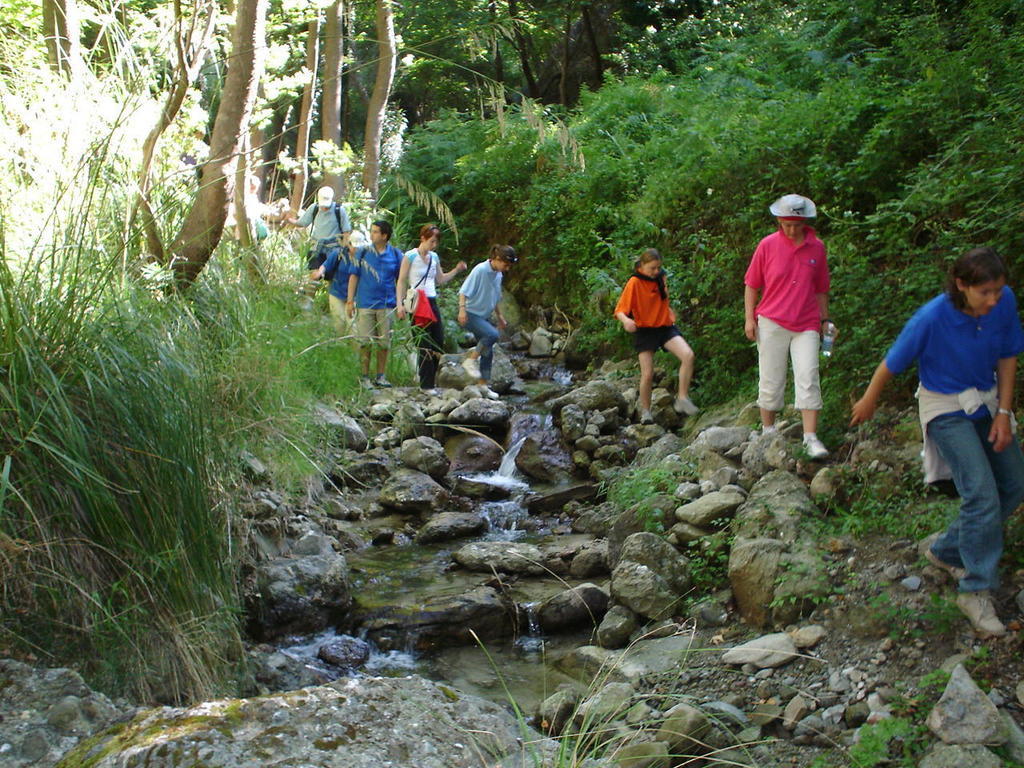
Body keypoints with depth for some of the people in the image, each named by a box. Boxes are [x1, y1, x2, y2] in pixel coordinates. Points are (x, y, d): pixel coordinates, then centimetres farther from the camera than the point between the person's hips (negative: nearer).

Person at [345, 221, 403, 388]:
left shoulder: (396, 255, 3)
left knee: (384, 343, 5)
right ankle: (365, 377, 10)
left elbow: (401, 280, 10)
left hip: (386, 305, 0)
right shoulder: (363, 252, 3)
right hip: (365, 304, 0)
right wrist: (350, 301, 2)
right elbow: (354, 276, 6)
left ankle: (381, 376, 17)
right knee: (365, 342, 1)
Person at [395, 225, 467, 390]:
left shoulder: (434, 257, 13)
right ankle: (426, 385, -2)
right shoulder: (410, 256, -5)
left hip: (432, 302, 6)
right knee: (424, 345, -6)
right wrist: (400, 304, -12)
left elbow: (440, 280, 23)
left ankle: (429, 381, 12)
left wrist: (456, 270, 10)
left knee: (438, 343, 3)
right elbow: (402, 281, -5)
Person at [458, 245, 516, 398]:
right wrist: (462, 309, -29)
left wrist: (500, 316, 26)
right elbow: (464, 291, -18)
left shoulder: (498, 275, 9)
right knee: (492, 334, -30)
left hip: (484, 316, 8)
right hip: (470, 315, -8)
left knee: (488, 352, 7)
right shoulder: (480, 270, -16)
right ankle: (471, 360, -15)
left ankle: (483, 385, 18)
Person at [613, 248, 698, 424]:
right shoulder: (634, 283, -12)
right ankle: (645, 411, 14)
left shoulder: (660, 278, 6)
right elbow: (620, 310, -18)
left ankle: (682, 399, -14)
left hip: (665, 326, 4)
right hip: (644, 330, -4)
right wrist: (626, 320, -37)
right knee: (647, 374, -8)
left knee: (688, 355, -20)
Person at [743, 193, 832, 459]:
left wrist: (825, 319, 14)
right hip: (772, 323, -1)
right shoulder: (768, 245, -1)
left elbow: (821, 288, 15)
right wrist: (749, 318, -1)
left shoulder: (817, 248, 5)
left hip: (806, 325, 1)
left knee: (808, 379, -8)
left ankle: (811, 437, -8)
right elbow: (752, 284, 5)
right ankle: (768, 431, 21)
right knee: (771, 380, 6)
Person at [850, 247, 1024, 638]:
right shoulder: (932, 318, -29)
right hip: (946, 407, -6)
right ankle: (976, 591, -2)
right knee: (982, 495, -16)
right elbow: (892, 363, -14)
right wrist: (869, 401, -1)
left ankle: (946, 550, 27)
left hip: (986, 400, 7)